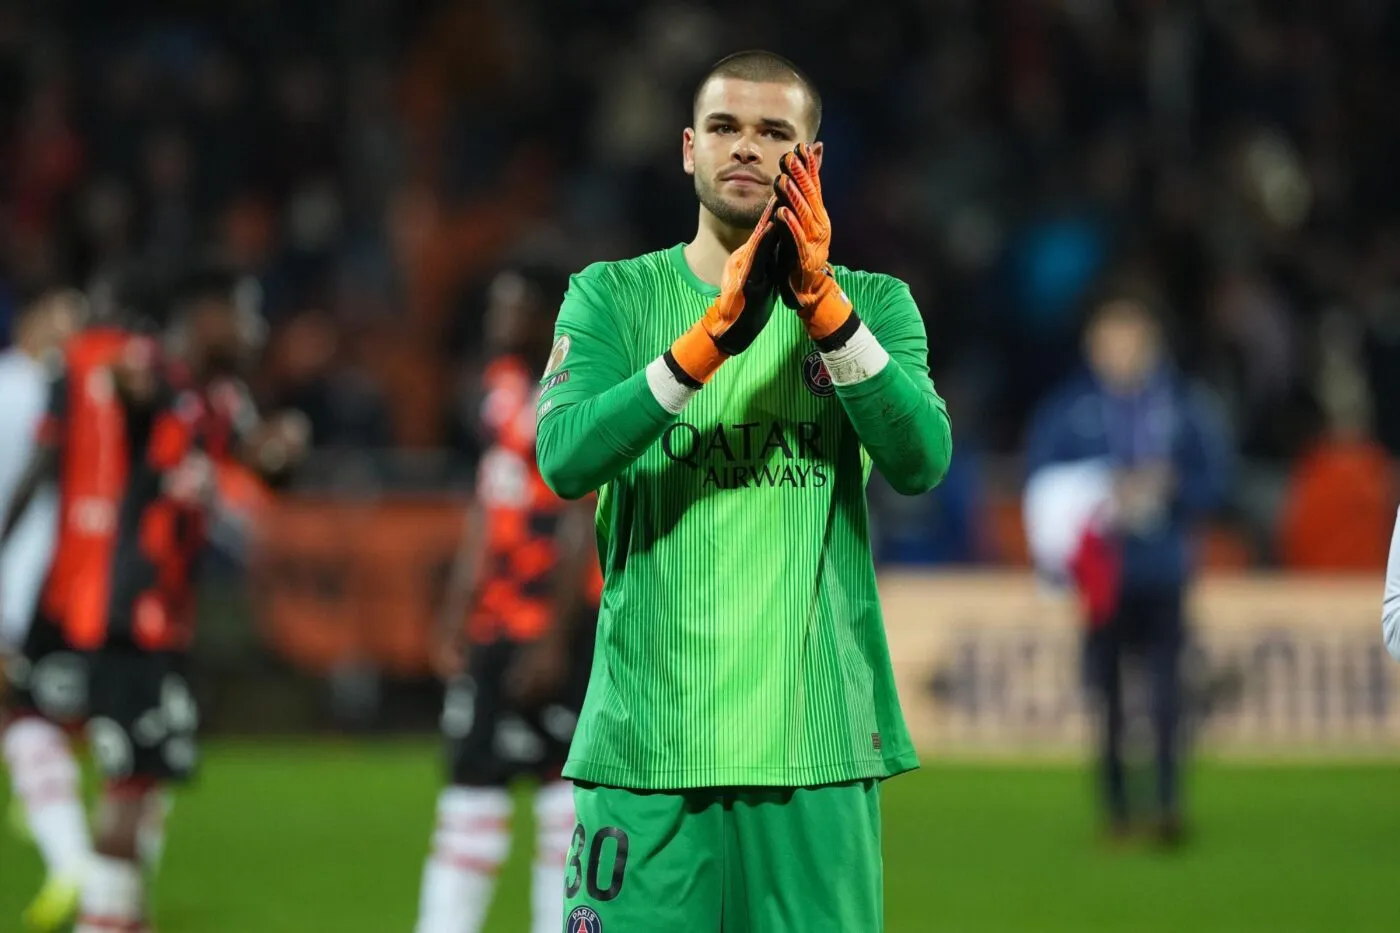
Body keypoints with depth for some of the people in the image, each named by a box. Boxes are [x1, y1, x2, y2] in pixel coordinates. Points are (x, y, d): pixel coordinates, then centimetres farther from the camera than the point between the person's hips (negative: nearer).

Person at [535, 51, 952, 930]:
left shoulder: (876, 303, 10)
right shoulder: (614, 295, 7)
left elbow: (922, 461, -8)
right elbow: (565, 459, -10)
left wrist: (820, 301, -17)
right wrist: (715, 333, -19)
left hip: (818, 741, 1)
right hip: (648, 743, -1)